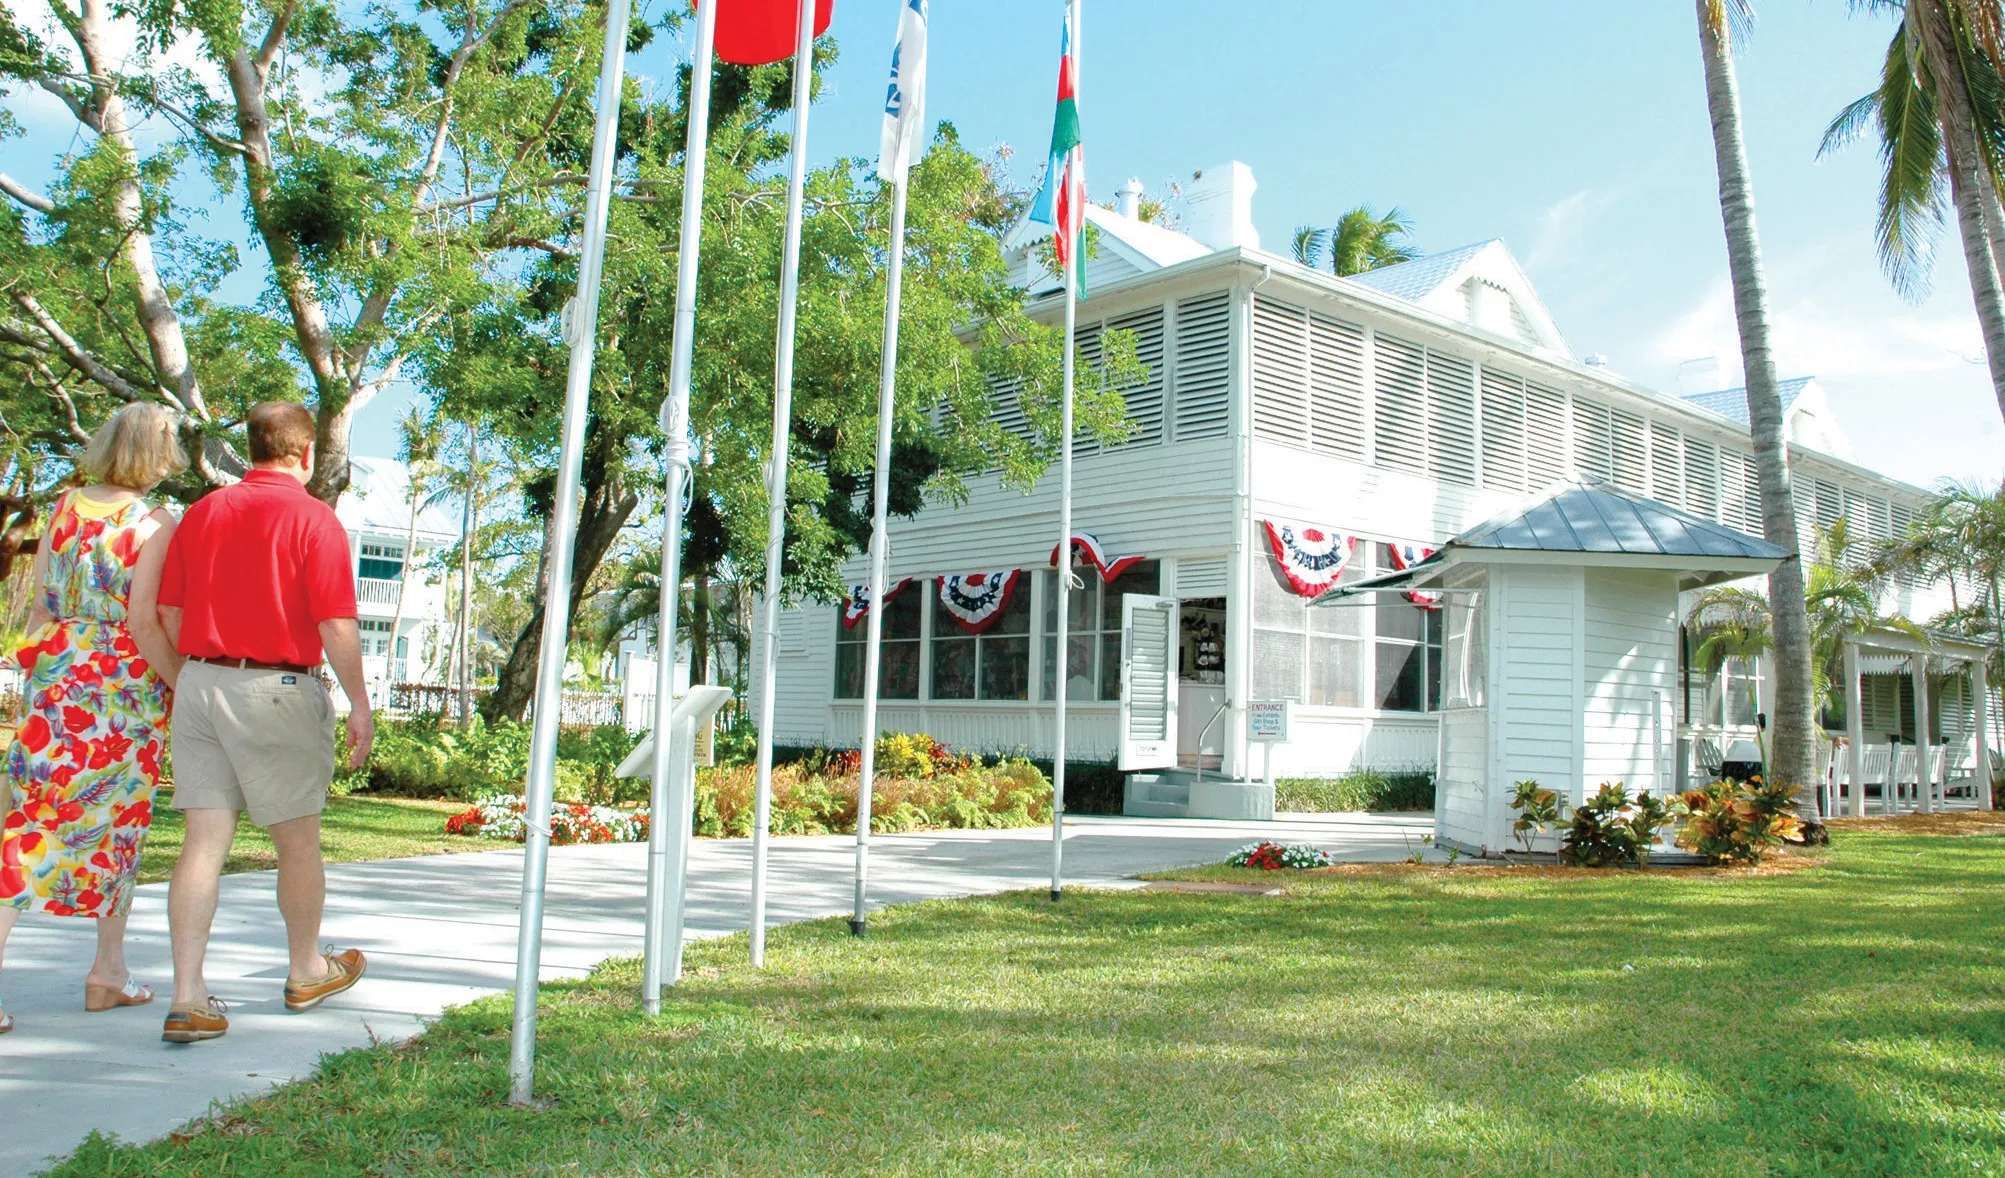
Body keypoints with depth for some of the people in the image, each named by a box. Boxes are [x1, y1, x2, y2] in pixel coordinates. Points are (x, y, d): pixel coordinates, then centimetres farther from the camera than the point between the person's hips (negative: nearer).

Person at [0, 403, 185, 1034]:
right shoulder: (155, 524, -10)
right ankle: (109, 970, 18)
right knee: (118, 824, 10)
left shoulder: (65, 506, 6)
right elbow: (144, 622, -16)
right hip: (125, 686, -4)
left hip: (55, 677, 4)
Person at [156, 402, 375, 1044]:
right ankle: (307, 973, 28)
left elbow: (170, 612, 9)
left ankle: (188, 999, 0)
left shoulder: (203, 511, 9)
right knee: (298, 842, 11)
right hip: (277, 688, -5)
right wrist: (359, 704, -5)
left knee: (205, 841, 4)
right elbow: (336, 626, -13)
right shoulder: (313, 517, -8)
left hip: (200, 681, 5)